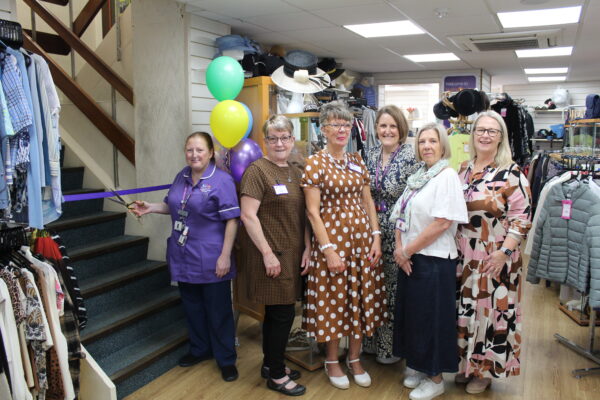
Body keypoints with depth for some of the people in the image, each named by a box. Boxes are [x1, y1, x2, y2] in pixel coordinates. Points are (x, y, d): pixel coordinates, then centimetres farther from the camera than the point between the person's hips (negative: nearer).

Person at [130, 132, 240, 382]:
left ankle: (226, 359, 21)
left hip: (211, 260, -7)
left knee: (218, 310, 5)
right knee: (192, 306, 19)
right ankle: (200, 349, 39)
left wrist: (225, 256, -19)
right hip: (184, 257, 7)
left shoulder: (221, 180, -14)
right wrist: (150, 208, 2)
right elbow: (172, 206, 20)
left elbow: (231, 220, -16)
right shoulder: (182, 176, 7)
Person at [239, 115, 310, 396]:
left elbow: (302, 215, 13)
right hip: (270, 254, -7)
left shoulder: (295, 173, 11)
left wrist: (307, 248, 5)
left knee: (276, 312, 16)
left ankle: (271, 365, 33)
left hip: (291, 253, 7)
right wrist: (267, 253, -18)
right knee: (283, 313, 0)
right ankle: (276, 375, 17)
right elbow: (248, 216, -16)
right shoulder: (257, 170, -11)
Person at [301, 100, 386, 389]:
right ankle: (332, 361, 25)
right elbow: (313, 211, -11)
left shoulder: (357, 160, 9)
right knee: (334, 299, 5)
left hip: (362, 238, 5)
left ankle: (355, 358, 29)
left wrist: (376, 237, 1)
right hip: (332, 238, -5)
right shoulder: (315, 163, -7)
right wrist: (328, 249, -16)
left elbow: (368, 202, 11)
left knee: (362, 298, 11)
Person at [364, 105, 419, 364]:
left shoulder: (411, 157, -12)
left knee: (395, 287, 5)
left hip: (399, 233, -6)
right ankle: (376, 341, 31)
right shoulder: (371, 155, 8)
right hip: (374, 230, 6)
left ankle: (393, 345, 22)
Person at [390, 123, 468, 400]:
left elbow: (442, 223, -20)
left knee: (431, 317, 4)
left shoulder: (447, 176, -12)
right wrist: (400, 249, -4)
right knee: (410, 313, 16)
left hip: (434, 259, -7)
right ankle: (417, 365, 34)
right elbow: (401, 216, 11)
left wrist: (407, 250, -15)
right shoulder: (417, 177, 11)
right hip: (409, 258, 7)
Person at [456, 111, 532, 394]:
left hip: (494, 259, -5)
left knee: (490, 311, 4)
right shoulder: (464, 169, 8)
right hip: (463, 256, 5)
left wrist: (504, 252, -19)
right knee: (464, 309, 13)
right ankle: (466, 363, 31)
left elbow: (521, 217, -12)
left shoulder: (511, 173, -9)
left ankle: (485, 369, 23)